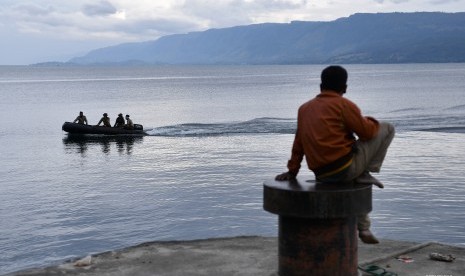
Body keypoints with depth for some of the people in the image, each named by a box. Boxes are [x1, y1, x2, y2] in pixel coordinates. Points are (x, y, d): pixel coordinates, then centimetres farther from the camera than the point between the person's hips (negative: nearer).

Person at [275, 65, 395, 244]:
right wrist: (372, 122, 19)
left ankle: (363, 228, 33)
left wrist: (292, 170, 23)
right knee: (387, 129, 6)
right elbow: (366, 132, -4)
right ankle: (366, 174, 3)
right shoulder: (343, 105, -5)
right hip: (345, 167, -7)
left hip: (321, 175, 7)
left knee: (357, 181, 40)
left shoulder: (304, 108, 14)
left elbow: (298, 142, 17)